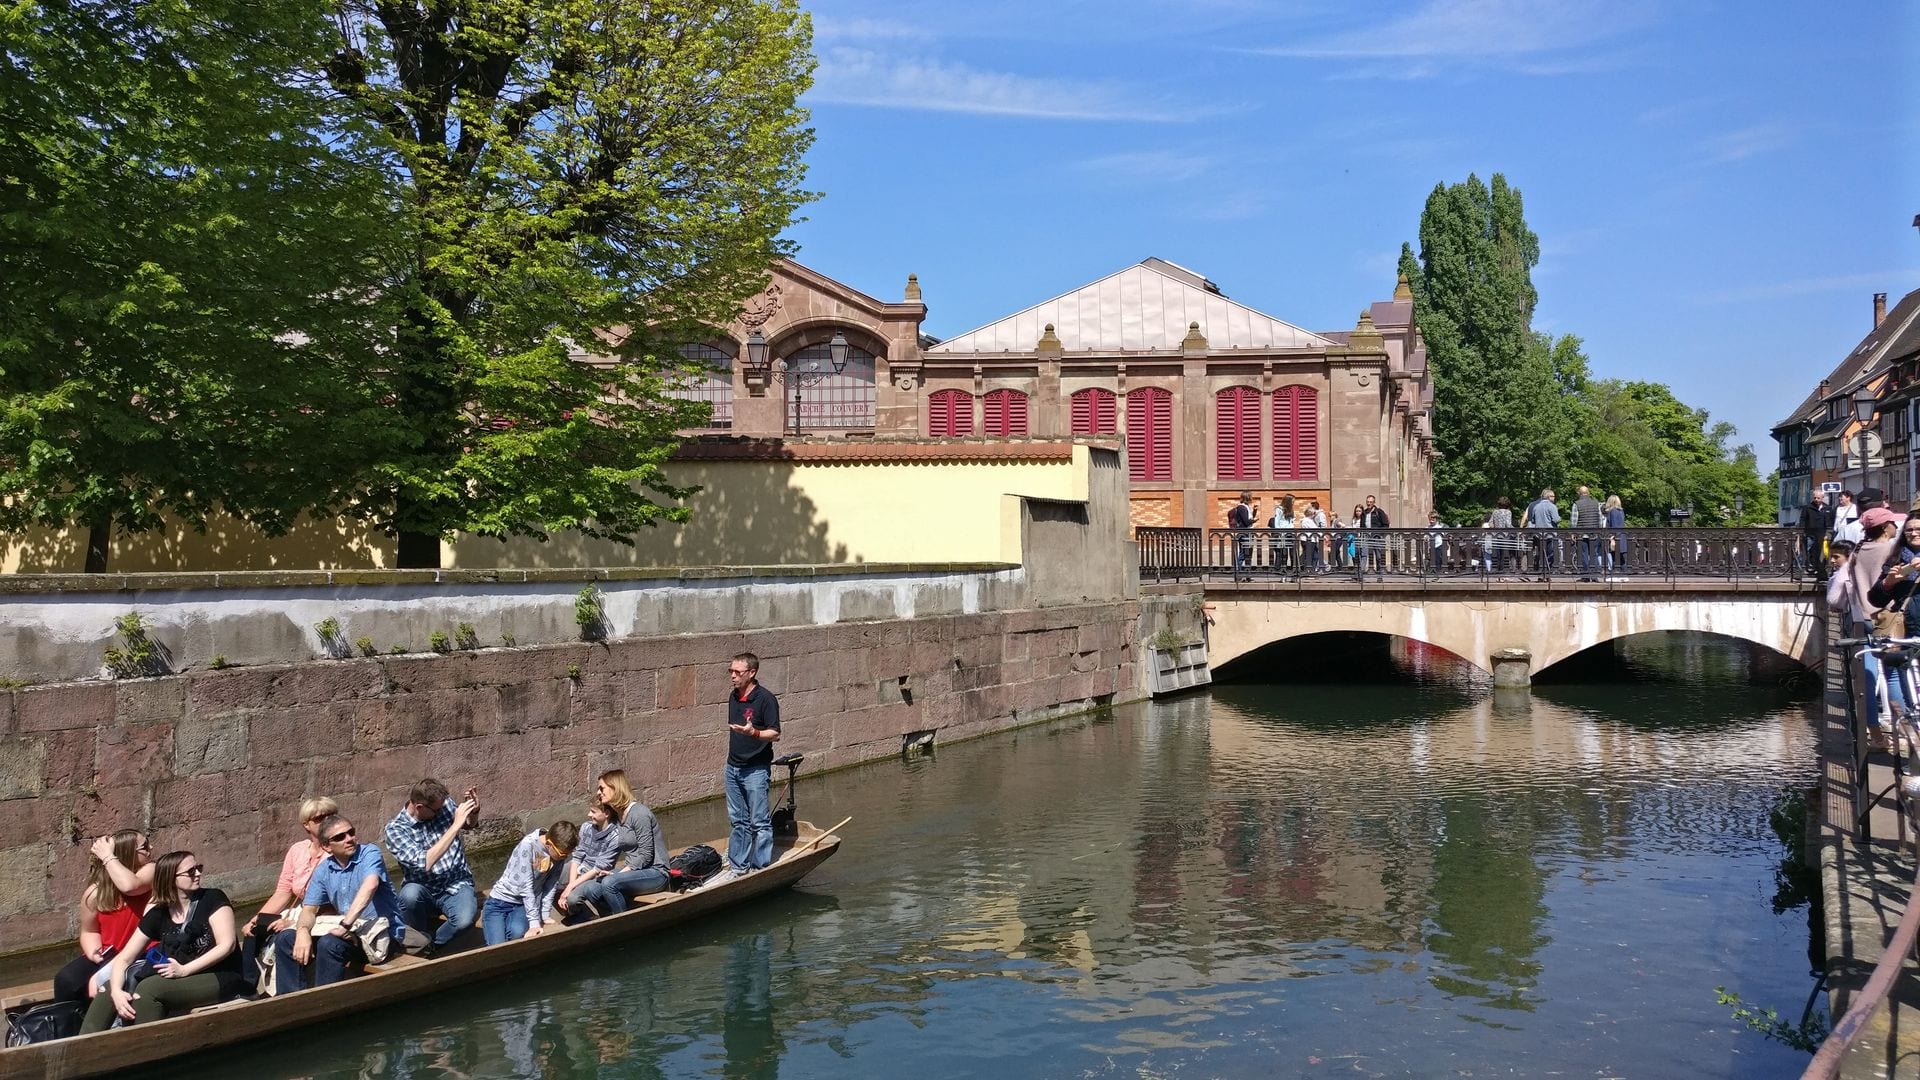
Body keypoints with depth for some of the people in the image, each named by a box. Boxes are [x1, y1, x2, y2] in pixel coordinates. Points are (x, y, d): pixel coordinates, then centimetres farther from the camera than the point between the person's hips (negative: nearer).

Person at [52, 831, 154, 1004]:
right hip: (106, 956, 4)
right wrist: (93, 952, -11)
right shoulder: (95, 892, -1)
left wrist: (108, 857, -20)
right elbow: (89, 931, 11)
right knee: (65, 980, -17)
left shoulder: (150, 871, -9)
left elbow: (129, 885, -32)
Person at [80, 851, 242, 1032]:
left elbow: (227, 945, -14)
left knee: (149, 988, -26)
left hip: (220, 979, -5)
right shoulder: (157, 915, 6)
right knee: (110, 988, -6)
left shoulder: (212, 899, -6)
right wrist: (116, 991, -18)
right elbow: (123, 959, 2)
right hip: (179, 982, 6)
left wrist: (184, 970, -22)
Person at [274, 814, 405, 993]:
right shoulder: (324, 870, 8)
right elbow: (309, 909, 6)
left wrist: (345, 925, -37)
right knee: (285, 939, 0)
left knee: (330, 944, -32)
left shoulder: (370, 853, -11)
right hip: (351, 932, 7)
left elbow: (370, 885, -30)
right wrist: (303, 932, -18)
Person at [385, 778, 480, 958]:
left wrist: (474, 810, -3)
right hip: (425, 893, -1)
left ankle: (432, 945, 0)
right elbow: (425, 863, -26)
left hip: (457, 885, 2)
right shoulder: (395, 829, -12)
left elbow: (470, 823, 21)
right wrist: (455, 826, -27)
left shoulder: (444, 805, -1)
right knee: (410, 893, -37)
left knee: (465, 919, -31)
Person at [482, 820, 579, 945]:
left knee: (518, 933, -28)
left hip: (523, 904, 4)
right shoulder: (528, 845, -26)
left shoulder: (560, 852, -9)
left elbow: (551, 886, -1)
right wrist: (534, 922, -25)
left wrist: (544, 916, -5)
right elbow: (526, 886, -26)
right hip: (500, 901, -3)